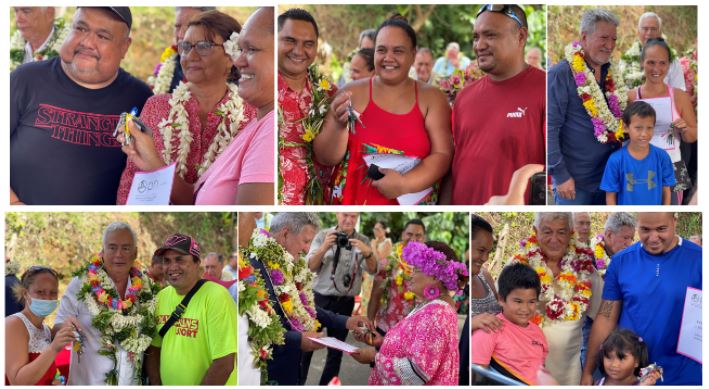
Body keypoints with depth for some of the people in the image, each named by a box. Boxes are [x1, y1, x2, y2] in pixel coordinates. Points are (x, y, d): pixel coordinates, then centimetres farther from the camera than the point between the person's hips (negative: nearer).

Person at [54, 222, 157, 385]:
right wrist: (64, 328, -30)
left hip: (131, 383, 3)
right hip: (86, 383, -3)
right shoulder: (81, 285, -10)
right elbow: (57, 331, -9)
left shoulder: (146, 290, 0)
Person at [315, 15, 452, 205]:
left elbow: (442, 155, -6)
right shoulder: (353, 93, -2)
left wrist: (404, 185, -19)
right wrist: (338, 126, -21)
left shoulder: (431, 98, 0)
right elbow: (326, 158, -4)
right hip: (353, 201, 0)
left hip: (412, 204, 0)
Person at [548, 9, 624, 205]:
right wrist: (560, 174, -18)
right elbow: (550, 127, -15)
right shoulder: (561, 74, -12)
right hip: (574, 181, -6)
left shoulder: (612, 74, 8)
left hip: (610, 175, 6)